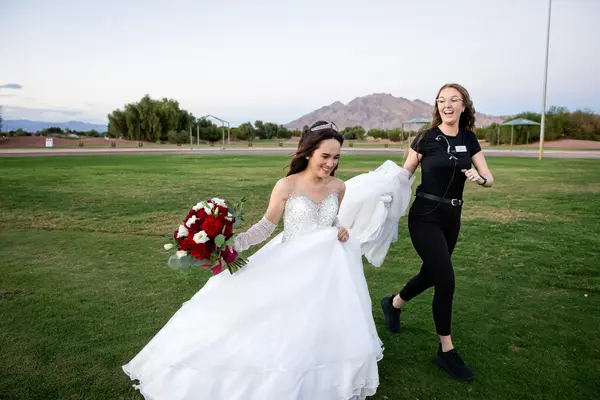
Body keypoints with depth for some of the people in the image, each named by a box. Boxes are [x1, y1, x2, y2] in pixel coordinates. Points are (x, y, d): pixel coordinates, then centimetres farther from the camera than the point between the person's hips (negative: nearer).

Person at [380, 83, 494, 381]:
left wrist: (479, 178, -19)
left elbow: (489, 179, 3)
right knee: (446, 281, -8)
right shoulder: (426, 138, -8)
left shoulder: (469, 139, 5)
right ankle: (446, 351, 9)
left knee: (430, 275, 17)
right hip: (425, 217, -6)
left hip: (452, 218, 6)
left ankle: (393, 304, 45)